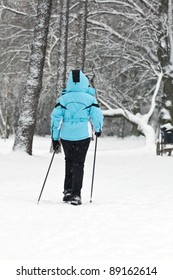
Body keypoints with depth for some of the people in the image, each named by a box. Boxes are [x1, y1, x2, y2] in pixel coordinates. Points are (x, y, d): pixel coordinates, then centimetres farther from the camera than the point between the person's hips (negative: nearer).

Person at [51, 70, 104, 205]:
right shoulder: (90, 98, -3)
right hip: (83, 135, -2)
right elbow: (97, 115, -6)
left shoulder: (63, 98, 1)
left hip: (66, 135, 2)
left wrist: (55, 137, 6)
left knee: (69, 162, 18)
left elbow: (55, 117, -1)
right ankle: (76, 194, -4)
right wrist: (98, 129, 15)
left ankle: (68, 190, 17)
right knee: (78, 164, 4)